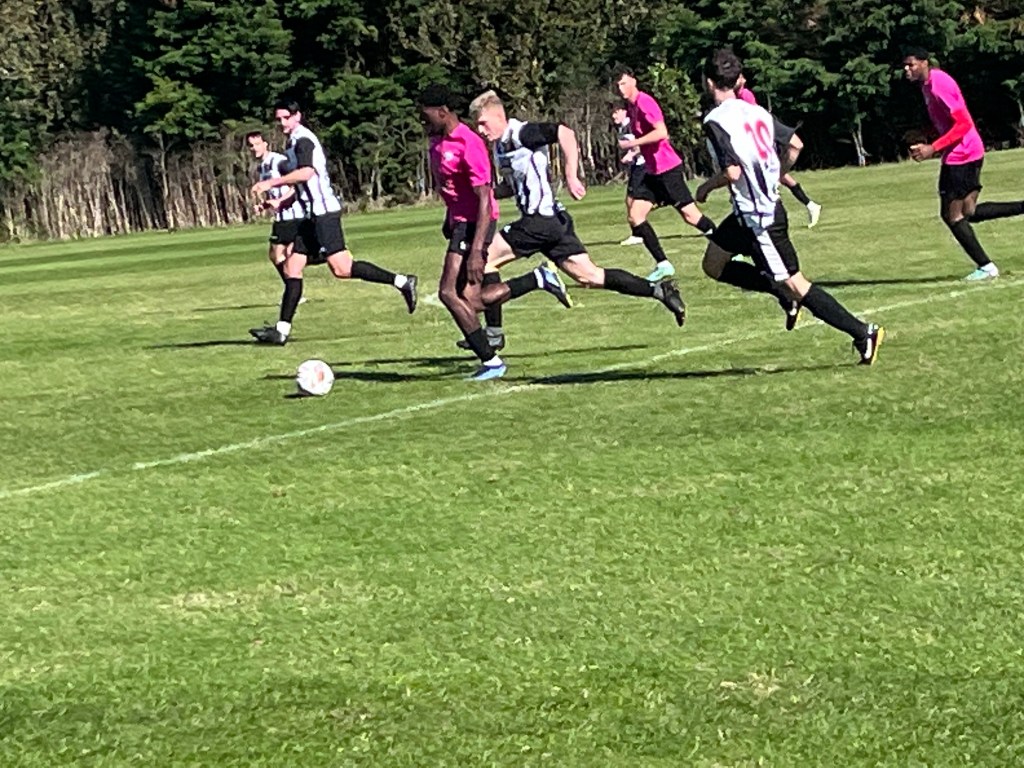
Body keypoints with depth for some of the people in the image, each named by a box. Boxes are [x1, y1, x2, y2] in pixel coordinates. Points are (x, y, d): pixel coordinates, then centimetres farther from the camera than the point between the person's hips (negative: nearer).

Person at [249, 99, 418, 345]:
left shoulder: (303, 140, -9)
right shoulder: (295, 143, 21)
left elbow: (306, 172, -27)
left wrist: (271, 183, -24)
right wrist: (281, 203, 22)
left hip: (323, 211, -10)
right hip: (313, 214, 10)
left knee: (341, 268, -15)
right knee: (292, 267, 5)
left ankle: (401, 282, -11)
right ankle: (282, 330, 4)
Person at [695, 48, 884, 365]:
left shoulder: (715, 121, -17)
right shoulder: (755, 111, 7)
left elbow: (732, 172, -25)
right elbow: (795, 145, 9)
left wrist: (706, 187, -5)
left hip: (758, 217, -9)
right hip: (769, 203, 9)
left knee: (794, 284, -4)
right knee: (713, 264, 18)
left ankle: (863, 333, -6)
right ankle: (782, 292, 14)